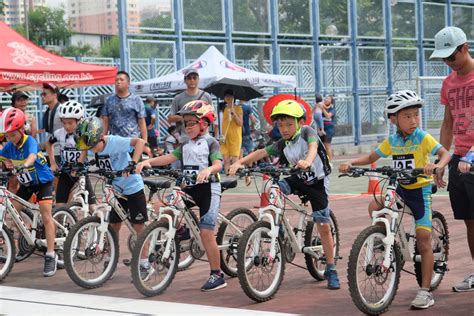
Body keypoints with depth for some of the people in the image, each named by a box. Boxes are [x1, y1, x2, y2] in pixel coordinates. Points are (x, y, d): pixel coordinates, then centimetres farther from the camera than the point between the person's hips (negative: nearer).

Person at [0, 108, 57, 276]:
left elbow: (32, 156, -47)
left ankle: (51, 255, -9)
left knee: (46, 216, -13)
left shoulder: (29, 141, -27)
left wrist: (25, 165, -68)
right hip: (26, 183, 6)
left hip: (42, 181, -6)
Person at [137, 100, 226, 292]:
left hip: (208, 189, -7)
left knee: (206, 232, -12)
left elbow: (218, 163, -19)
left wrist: (208, 170, -41)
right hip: (188, 189, 7)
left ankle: (217, 275, -4)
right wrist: (149, 161, -12)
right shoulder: (186, 144, 16)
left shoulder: (210, 142, -3)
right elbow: (170, 157, 3)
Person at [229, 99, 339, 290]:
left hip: (317, 182, -4)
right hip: (298, 180, 4)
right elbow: (261, 153, -15)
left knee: (324, 226, -5)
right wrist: (240, 162, -32)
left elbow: (313, 146, -38)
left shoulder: (307, 132, -17)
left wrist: (308, 161, -61)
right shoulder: (282, 145, -6)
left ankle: (331, 270, 7)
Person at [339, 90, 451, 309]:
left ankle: (425, 292, 0)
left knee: (423, 241, -5)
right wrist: (351, 163, -9)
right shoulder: (392, 141, 2)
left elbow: (445, 153, -21)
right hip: (400, 189, 5)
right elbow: (371, 157, 8)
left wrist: (437, 166, -43)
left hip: (420, 190, -5)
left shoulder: (423, 138, -12)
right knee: (375, 206, -21)